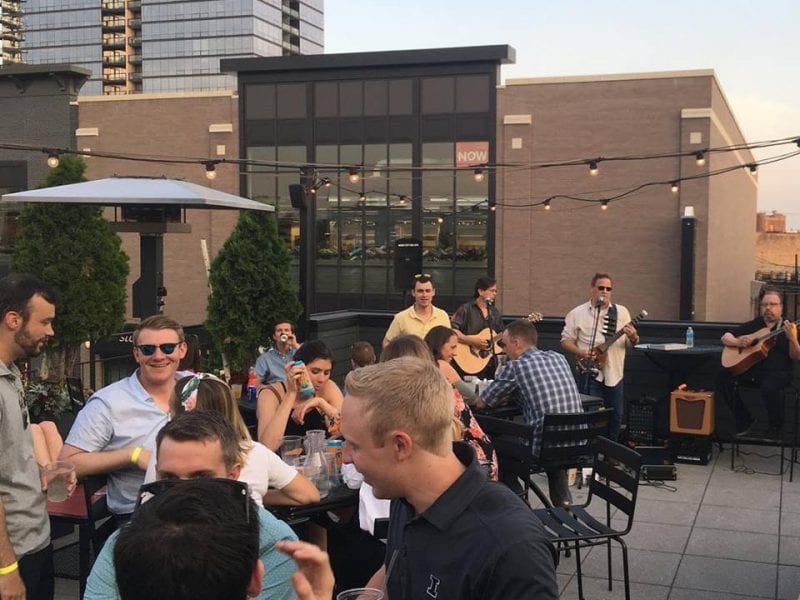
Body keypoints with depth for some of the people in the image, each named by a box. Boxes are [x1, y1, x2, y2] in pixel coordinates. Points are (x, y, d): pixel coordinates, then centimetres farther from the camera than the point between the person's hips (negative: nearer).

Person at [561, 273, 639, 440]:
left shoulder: (621, 312, 6)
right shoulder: (577, 313, -1)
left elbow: (629, 343, 8)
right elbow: (566, 340, 1)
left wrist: (633, 338, -15)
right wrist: (581, 352, -16)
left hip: (614, 374, 3)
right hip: (590, 373, -3)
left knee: (616, 417, 10)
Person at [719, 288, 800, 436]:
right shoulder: (754, 324, 14)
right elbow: (725, 338, 14)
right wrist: (737, 342, -9)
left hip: (779, 372, -5)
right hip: (752, 369, 5)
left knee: (769, 387, -38)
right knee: (724, 376, -19)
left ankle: (775, 427, -9)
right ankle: (745, 420, -3)